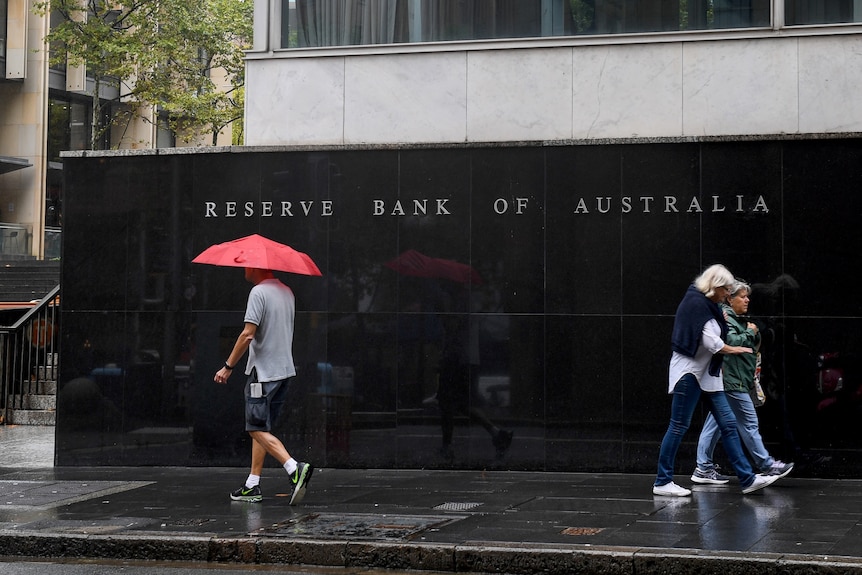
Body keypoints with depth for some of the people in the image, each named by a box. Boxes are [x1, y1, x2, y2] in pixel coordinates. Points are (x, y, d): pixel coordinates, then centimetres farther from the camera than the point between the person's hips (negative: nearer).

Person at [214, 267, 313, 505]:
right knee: (261, 429, 13)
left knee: (258, 429, -7)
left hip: (263, 371, -9)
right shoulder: (287, 292, 14)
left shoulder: (259, 292, -13)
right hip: (285, 369, 9)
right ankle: (252, 486, 14)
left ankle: (295, 469, -22)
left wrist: (228, 366, -11)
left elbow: (248, 335, -18)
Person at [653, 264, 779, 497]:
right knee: (679, 426, -4)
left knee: (728, 424, 4)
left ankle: (747, 479, 4)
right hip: (689, 372, -9)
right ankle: (662, 482, 3)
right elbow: (712, 342, -20)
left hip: (708, 374, 9)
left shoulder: (710, 306, 14)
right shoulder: (696, 303, -15)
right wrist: (735, 349, -7)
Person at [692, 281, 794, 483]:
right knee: (749, 423, -4)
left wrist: (755, 333, 3)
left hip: (736, 381, 10)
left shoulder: (738, 320, 21)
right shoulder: (725, 319, -10)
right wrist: (750, 332, -9)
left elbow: (755, 345, 23)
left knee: (715, 423, 7)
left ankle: (704, 469, 8)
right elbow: (732, 342, -25)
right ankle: (766, 465, 2)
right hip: (732, 382, -10)